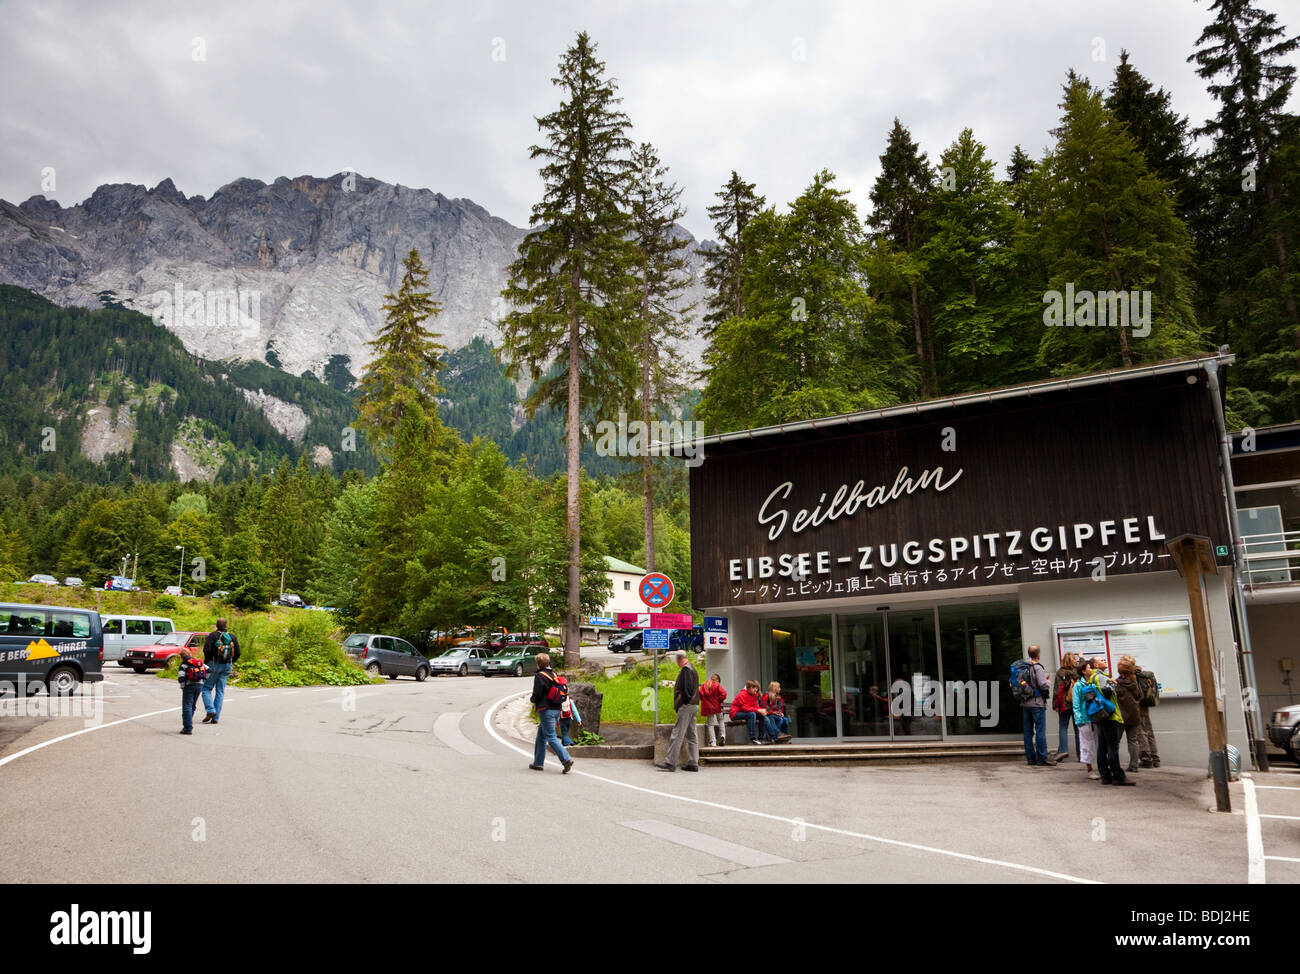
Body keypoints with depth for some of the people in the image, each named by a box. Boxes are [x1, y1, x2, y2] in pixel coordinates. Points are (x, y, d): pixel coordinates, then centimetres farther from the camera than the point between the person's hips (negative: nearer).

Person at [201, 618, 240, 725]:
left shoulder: (212, 635, -6)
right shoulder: (232, 637, 5)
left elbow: (206, 649, -16)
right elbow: (237, 653, 2)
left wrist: (206, 662, -1)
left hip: (214, 665, -4)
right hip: (227, 666, 4)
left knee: (206, 688, 8)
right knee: (220, 691, 7)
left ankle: (210, 710, -11)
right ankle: (215, 718, 6)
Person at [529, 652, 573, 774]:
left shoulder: (539, 676, -11)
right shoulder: (554, 674, 11)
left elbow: (537, 694, -15)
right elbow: (565, 689, 14)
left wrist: (533, 700, 10)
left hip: (546, 710, -8)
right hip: (557, 709, 8)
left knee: (551, 737, -7)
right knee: (541, 736, 18)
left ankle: (566, 759, -17)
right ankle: (538, 762, 22)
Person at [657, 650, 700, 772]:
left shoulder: (685, 670, -13)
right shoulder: (692, 669, 18)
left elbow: (687, 689, -21)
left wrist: (680, 704, -15)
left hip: (686, 706, -10)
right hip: (694, 705, 10)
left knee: (677, 735, -9)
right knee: (691, 736, 10)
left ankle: (670, 762, -9)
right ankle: (693, 763, 12)